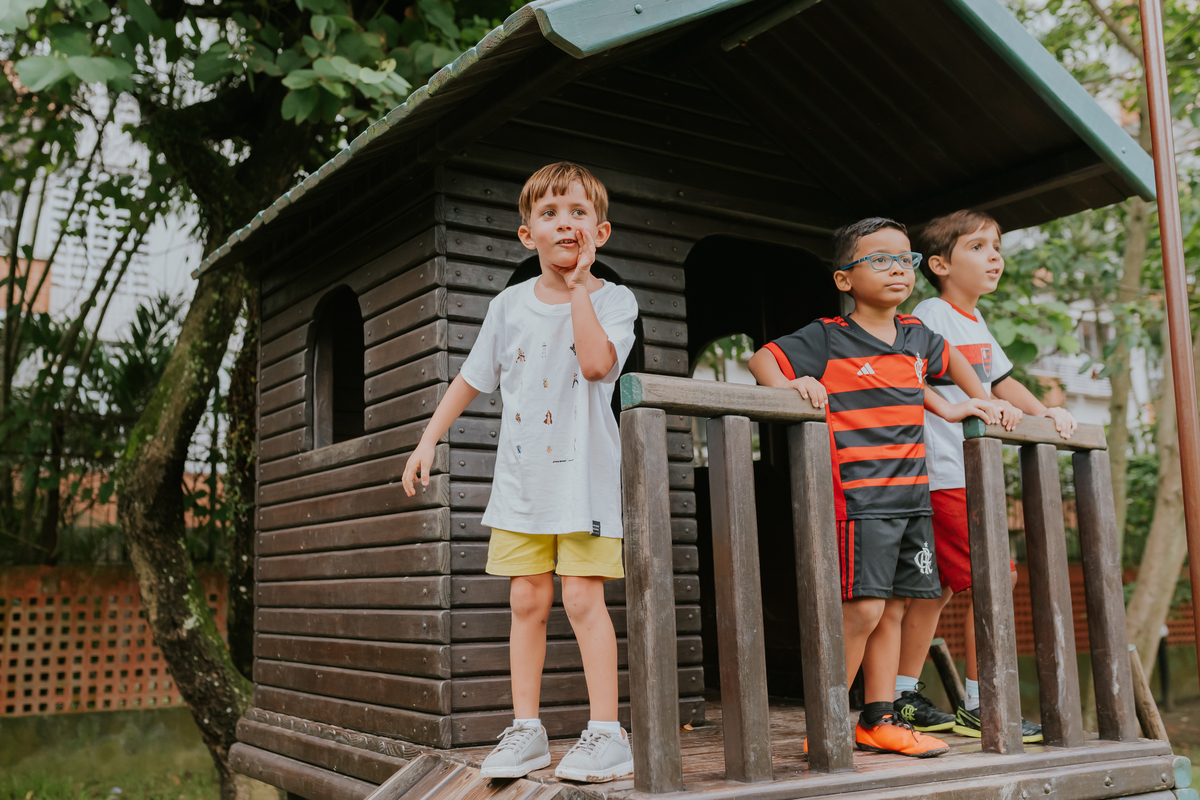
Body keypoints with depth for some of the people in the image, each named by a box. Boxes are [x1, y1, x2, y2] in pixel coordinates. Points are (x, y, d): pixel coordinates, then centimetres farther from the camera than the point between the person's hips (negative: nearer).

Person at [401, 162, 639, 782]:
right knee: (527, 598, 6)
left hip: (585, 474, -3)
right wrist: (429, 440, 13)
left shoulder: (613, 300, -3)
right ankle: (526, 730, 16)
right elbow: (471, 377, 16)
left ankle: (606, 733, 1)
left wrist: (578, 286, -16)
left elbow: (597, 362, -23)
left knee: (582, 595, -8)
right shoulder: (510, 305, 6)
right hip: (521, 475, 4)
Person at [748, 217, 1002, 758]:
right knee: (863, 608, -11)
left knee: (893, 609, 9)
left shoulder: (918, 337, 15)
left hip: (913, 496, 7)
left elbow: (950, 359, 37)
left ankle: (878, 722, 18)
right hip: (859, 499, -7)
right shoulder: (828, 338, -3)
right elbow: (762, 359, -3)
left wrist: (975, 402, 32)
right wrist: (792, 386, -21)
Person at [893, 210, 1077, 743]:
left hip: (971, 474, 10)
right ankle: (978, 708, 0)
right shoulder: (931, 315, -9)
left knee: (938, 588, 12)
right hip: (943, 474, -10)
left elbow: (1001, 380, 25)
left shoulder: (976, 322, 20)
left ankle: (903, 698, 21)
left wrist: (1043, 412, 10)